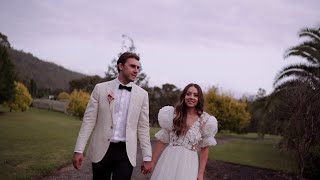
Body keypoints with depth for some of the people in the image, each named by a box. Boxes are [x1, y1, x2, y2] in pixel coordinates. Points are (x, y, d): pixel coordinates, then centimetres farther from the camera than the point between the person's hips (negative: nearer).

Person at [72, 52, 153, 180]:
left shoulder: (142, 94, 3)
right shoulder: (100, 88, 0)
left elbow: (143, 127, 4)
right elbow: (89, 120, -1)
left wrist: (147, 157, 2)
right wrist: (79, 150, -6)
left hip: (126, 152, 0)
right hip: (101, 150, 0)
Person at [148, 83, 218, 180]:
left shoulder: (205, 119, -1)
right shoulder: (174, 114, 1)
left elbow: (204, 148, 3)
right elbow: (162, 140, 3)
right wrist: (151, 162, 2)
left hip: (189, 163, -1)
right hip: (168, 161, 1)